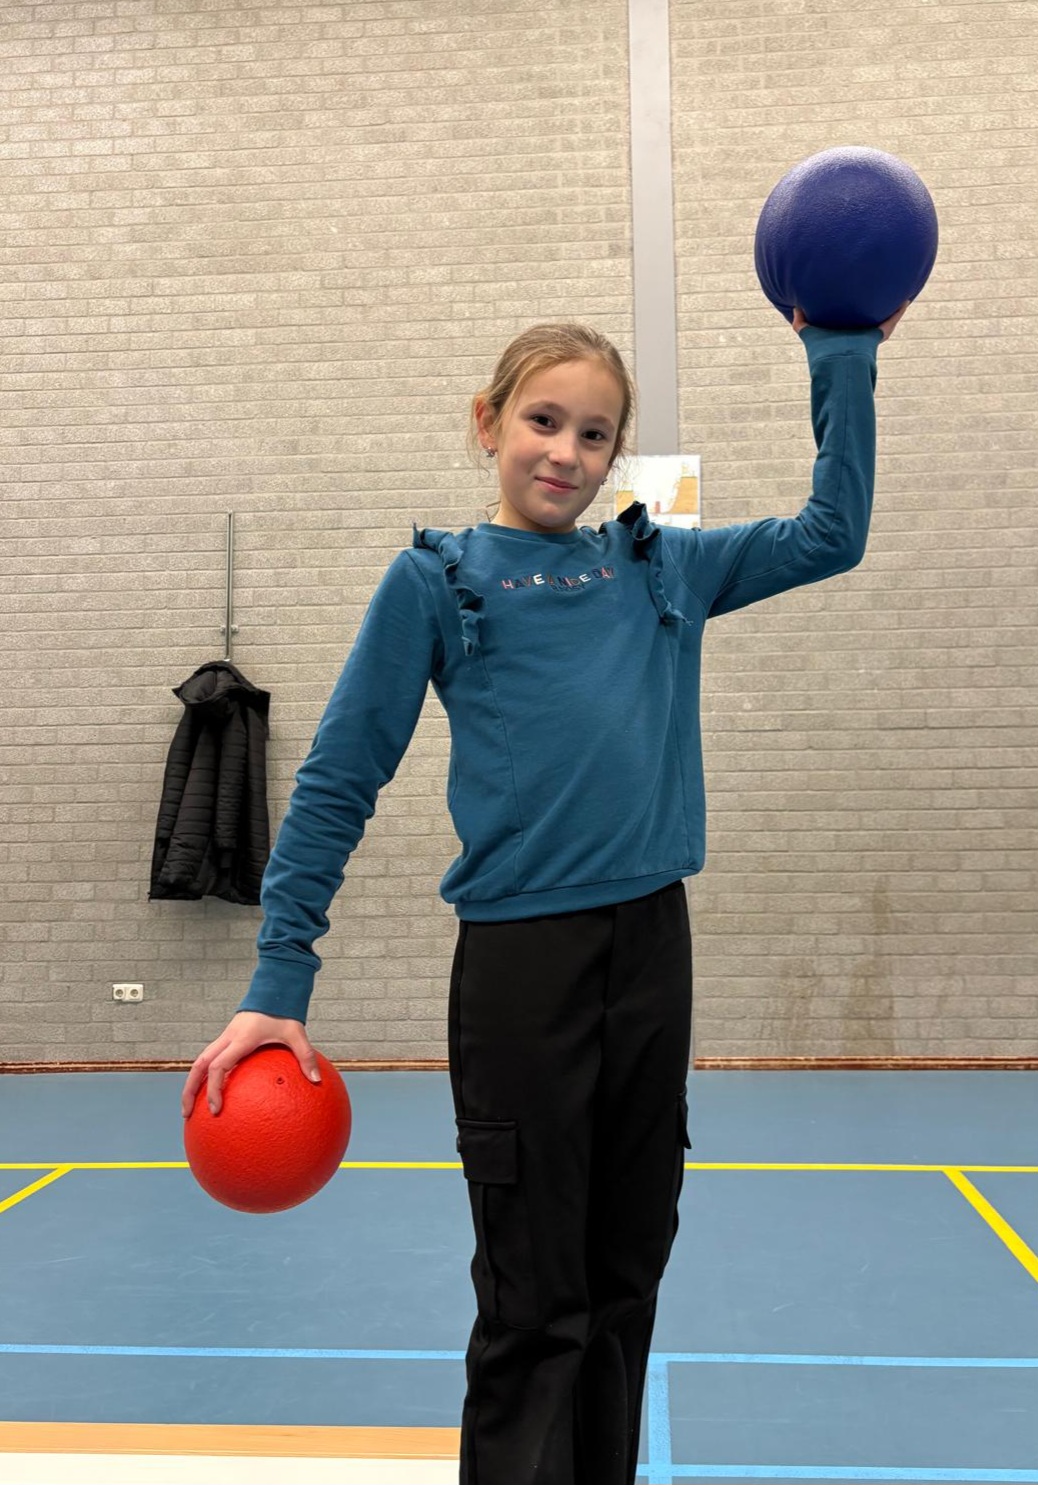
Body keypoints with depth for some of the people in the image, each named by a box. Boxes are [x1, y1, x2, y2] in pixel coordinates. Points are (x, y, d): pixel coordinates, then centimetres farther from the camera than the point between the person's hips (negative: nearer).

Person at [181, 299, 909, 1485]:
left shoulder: (662, 569, 9)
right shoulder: (437, 579, -1)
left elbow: (831, 533, 18)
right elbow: (337, 783, -1)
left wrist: (842, 358, 14)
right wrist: (278, 981, -6)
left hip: (652, 949, 4)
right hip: (520, 963, -4)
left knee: (625, 1275, 17)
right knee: (533, 1304, 5)